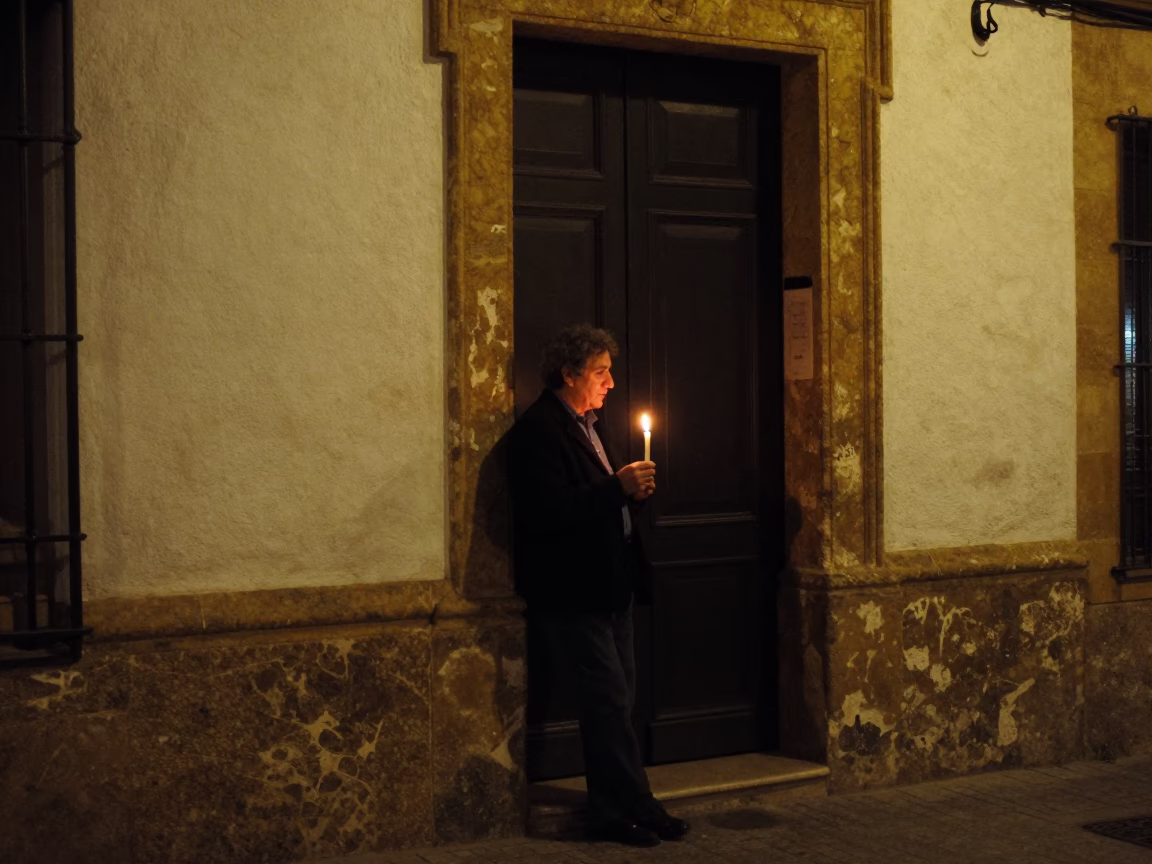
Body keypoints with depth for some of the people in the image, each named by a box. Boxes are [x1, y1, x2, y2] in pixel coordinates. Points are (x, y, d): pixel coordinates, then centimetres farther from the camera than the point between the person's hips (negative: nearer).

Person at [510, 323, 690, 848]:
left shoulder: (583, 425, 17)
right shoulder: (539, 431, -15)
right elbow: (548, 512, -25)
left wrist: (631, 490, 4)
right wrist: (618, 488, -23)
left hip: (608, 588, 10)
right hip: (573, 593, -10)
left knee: (613, 701, 12)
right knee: (610, 700, -6)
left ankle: (614, 811, 19)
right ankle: (634, 808, 3)